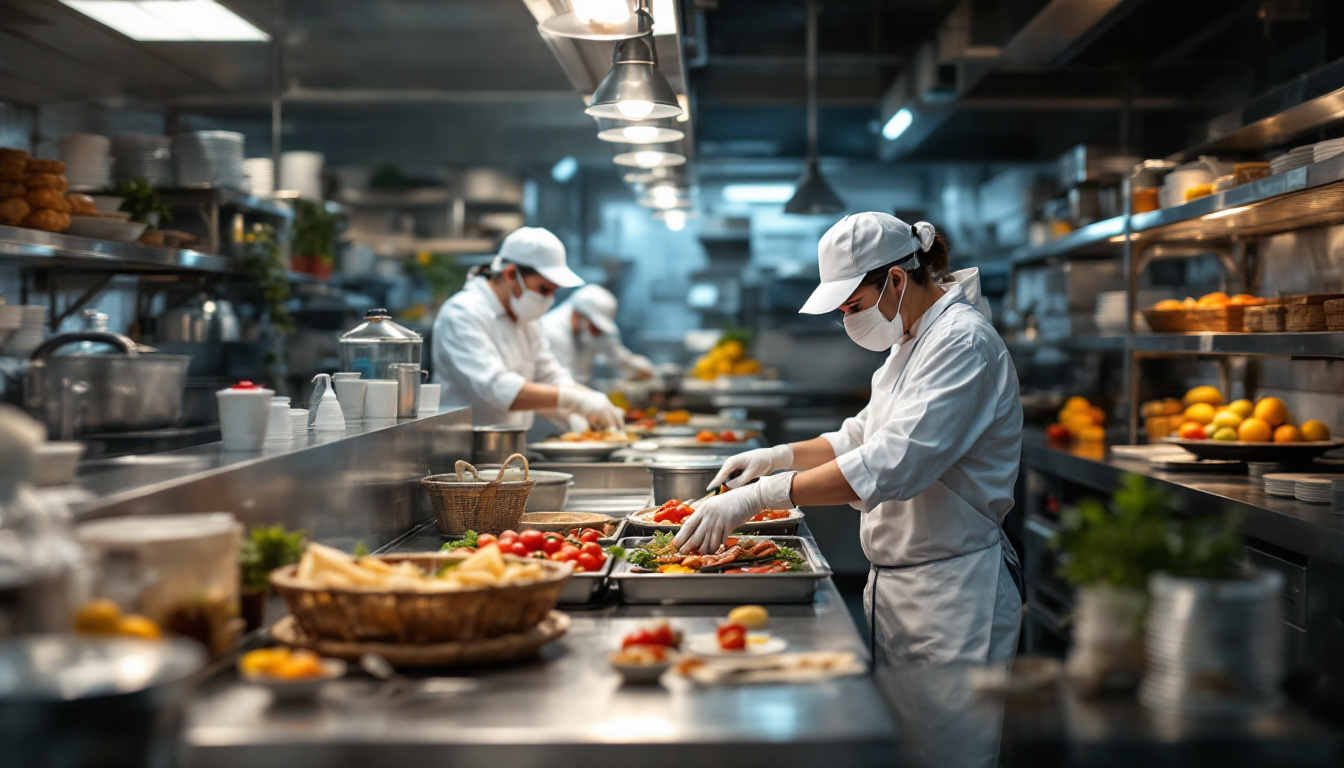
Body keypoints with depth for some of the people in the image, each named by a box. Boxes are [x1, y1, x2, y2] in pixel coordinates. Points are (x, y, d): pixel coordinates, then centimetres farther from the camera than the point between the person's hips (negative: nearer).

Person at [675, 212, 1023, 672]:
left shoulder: (963, 342, -19)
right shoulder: (912, 339, 13)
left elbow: (891, 463, -29)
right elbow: (865, 435, 23)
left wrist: (757, 497, -31)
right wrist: (779, 456, 7)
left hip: (953, 588, -9)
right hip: (893, 581, 9)